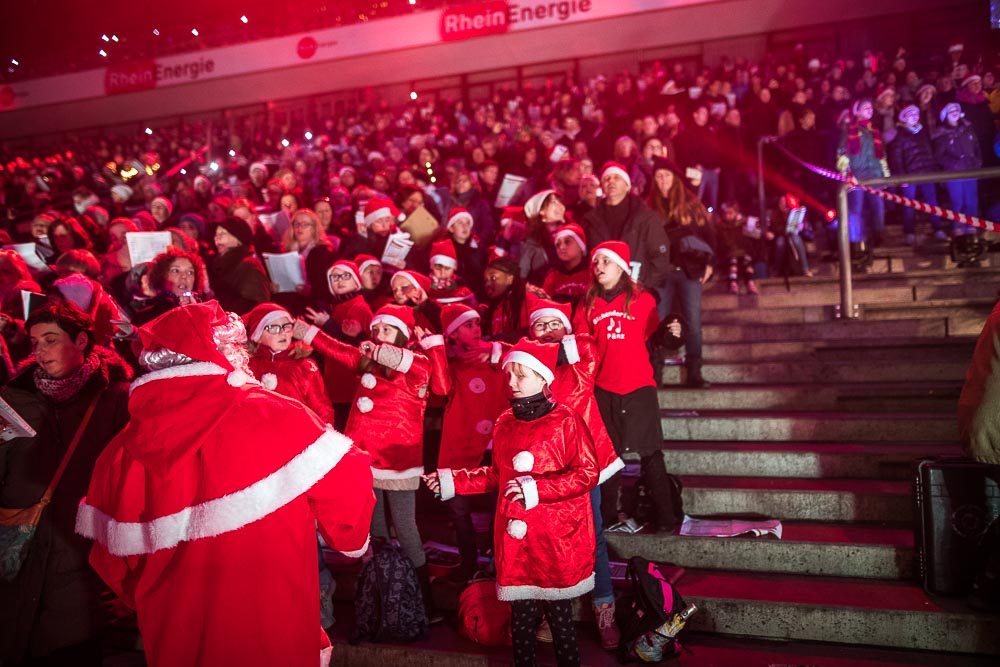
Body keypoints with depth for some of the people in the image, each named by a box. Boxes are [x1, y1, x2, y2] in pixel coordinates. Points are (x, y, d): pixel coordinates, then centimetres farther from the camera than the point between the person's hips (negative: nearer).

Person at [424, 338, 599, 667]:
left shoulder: (565, 420, -10)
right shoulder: (505, 423, 8)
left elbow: (588, 474, -14)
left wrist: (535, 489, -21)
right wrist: (453, 480, 10)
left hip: (557, 539, -5)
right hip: (515, 538, 5)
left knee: (560, 616, 6)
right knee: (520, 616, 14)